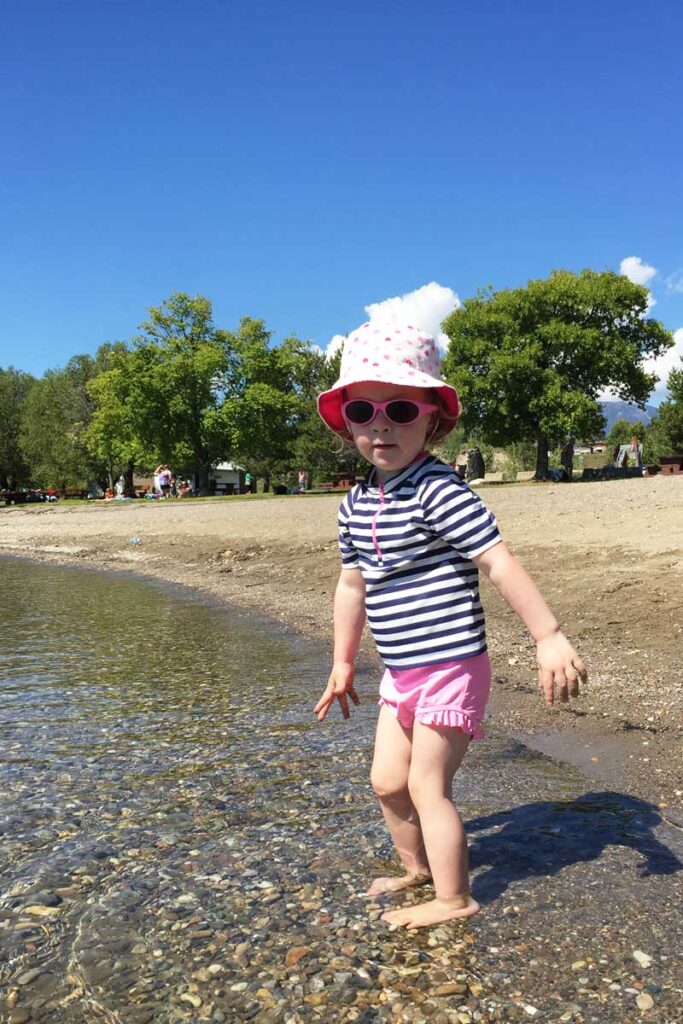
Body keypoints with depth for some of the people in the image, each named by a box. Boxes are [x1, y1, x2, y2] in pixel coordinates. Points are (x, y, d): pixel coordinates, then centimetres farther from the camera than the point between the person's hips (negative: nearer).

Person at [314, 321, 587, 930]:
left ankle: (454, 899, 23)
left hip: (450, 667, -8)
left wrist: (550, 637, -24)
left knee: (427, 786, 3)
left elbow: (499, 562, -23)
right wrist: (343, 663, 21)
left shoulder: (440, 491, -20)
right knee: (387, 779, 16)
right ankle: (417, 867, 40)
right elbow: (352, 585, 14)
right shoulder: (357, 504, 5)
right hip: (400, 673, 8)